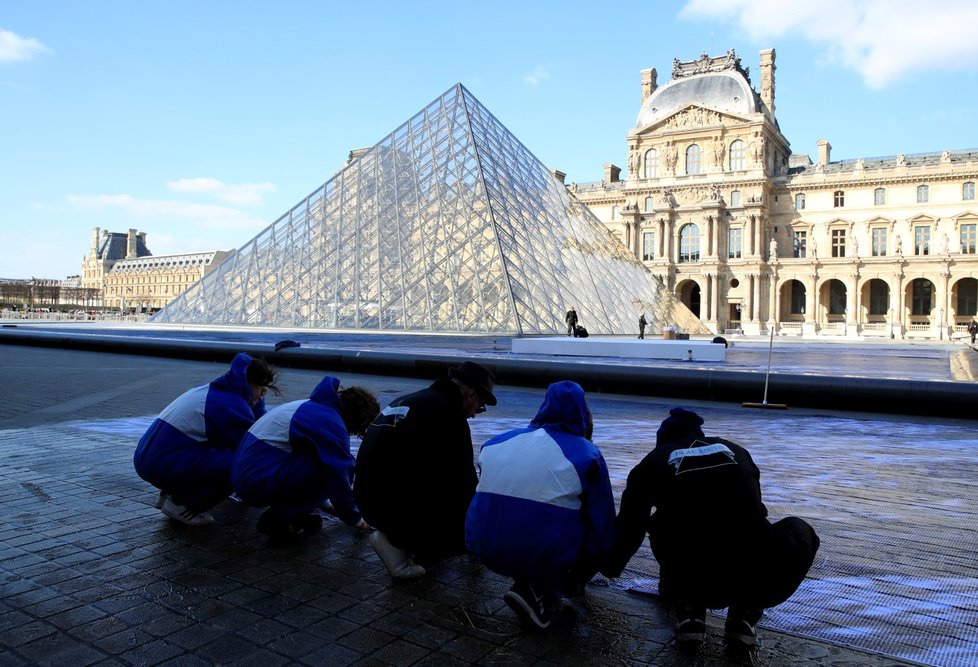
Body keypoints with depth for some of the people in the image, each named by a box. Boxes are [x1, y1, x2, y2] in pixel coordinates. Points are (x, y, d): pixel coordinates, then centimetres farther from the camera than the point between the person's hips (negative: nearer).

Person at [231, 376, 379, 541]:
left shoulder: (315, 407, 15)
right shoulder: (330, 421, -16)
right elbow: (339, 474, -12)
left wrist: (327, 501, 35)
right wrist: (354, 518, 3)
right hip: (258, 483, -10)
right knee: (331, 469, -14)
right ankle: (278, 519, -6)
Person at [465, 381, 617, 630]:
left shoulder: (498, 442, 13)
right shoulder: (586, 453, 2)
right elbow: (603, 525, 5)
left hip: (484, 548, 6)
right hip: (545, 552, -5)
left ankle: (531, 583, 15)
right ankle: (540, 592, 6)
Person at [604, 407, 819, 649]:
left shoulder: (653, 462, 17)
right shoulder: (736, 451, 23)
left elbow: (628, 529, 27)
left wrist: (610, 567, 49)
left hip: (693, 583, 0)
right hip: (760, 580, 0)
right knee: (798, 531, 30)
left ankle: (689, 612, 18)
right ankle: (744, 617, 18)